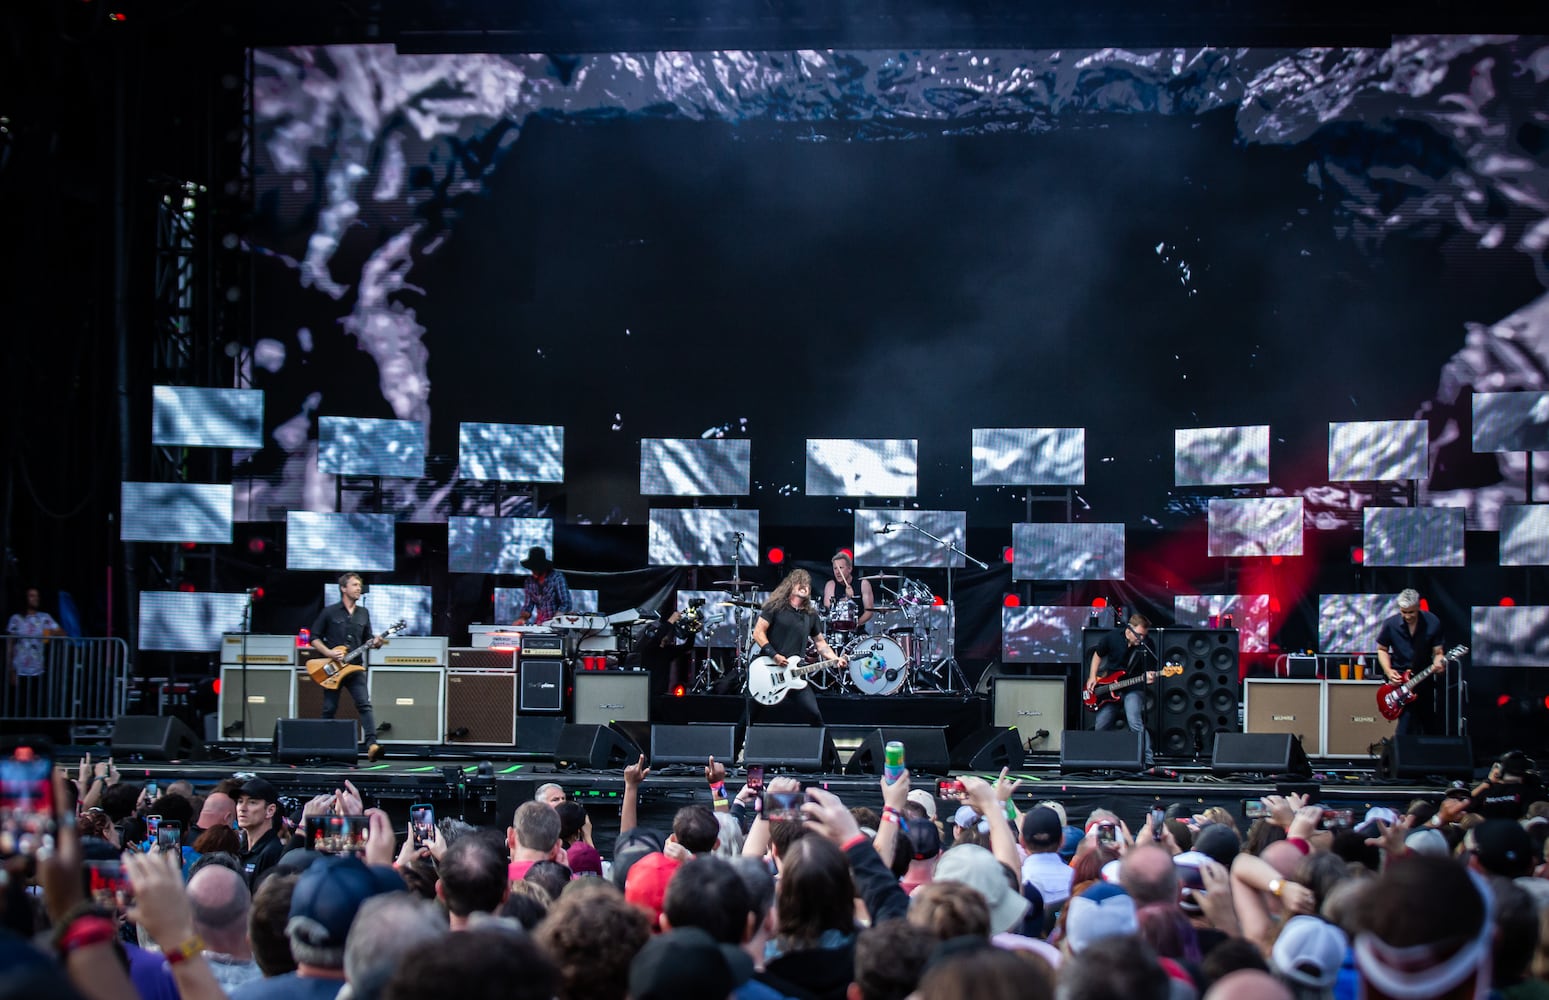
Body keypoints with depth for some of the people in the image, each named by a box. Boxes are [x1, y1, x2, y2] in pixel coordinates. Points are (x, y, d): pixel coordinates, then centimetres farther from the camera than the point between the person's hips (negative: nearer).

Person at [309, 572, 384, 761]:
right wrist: (329, 653, -13)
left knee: (365, 705, -15)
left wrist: (375, 643, -6)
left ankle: (372, 744, -27)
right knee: (329, 710, 2)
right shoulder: (329, 612, 0)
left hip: (354, 667, 2)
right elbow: (314, 638, 1)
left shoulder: (363, 613, 12)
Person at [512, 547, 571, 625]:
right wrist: (522, 618, -8)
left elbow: (566, 605, -12)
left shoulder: (557, 578, -8)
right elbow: (528, 606, 12)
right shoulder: (530, 581, 7)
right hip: (539, 625, 5)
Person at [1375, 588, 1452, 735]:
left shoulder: (1433, 623, -8)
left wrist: (1438, 662, -26)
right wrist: (1388, 671, -10)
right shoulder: (1390, 625, -10)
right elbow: (1382, 649, 5)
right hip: (1400, 677, -2)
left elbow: (1437, 651, -3)